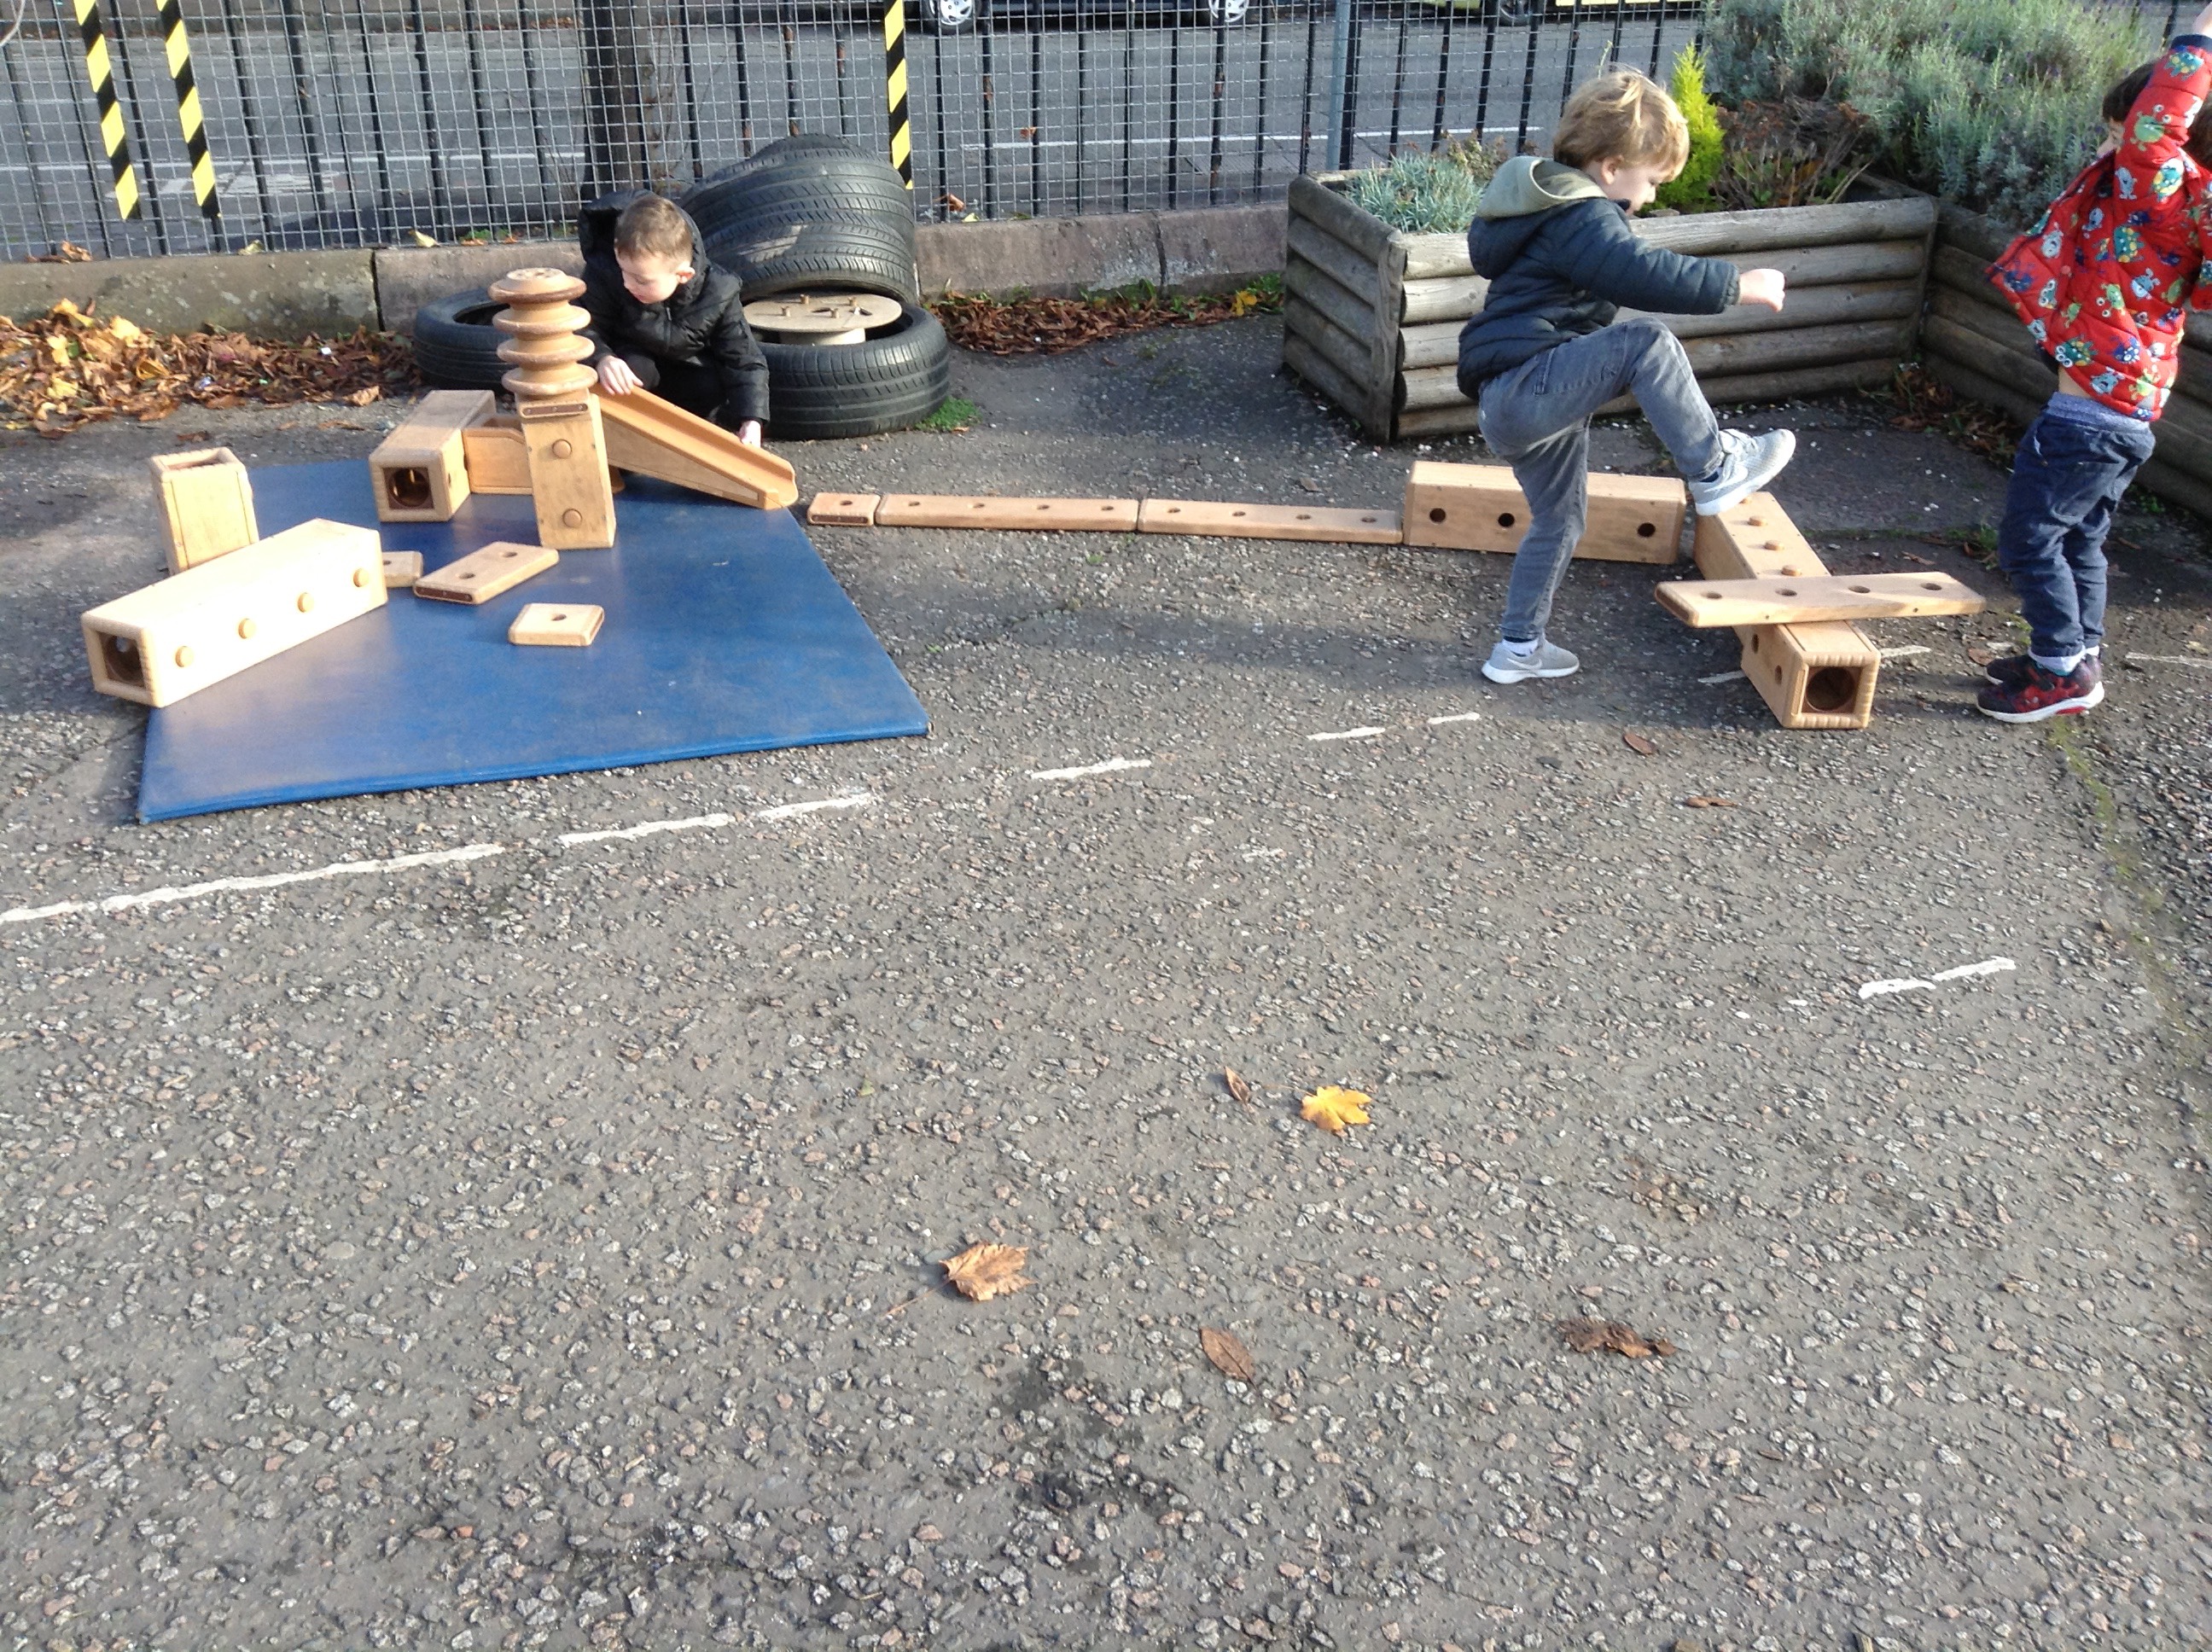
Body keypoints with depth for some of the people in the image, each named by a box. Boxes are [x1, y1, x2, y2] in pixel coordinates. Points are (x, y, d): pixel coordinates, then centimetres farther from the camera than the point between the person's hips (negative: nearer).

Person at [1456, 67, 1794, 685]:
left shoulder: (1548, 202, 19)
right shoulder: (1581, 217, -14)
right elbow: (1646, 275, -29)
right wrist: (1738, 285, -22)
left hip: (1512, 406, 11)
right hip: (1523, 392, -11)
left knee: (1559, 520, 21)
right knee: (1646, 343, -25)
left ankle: (1519, 648, 30)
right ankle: (1715, 470, -15)